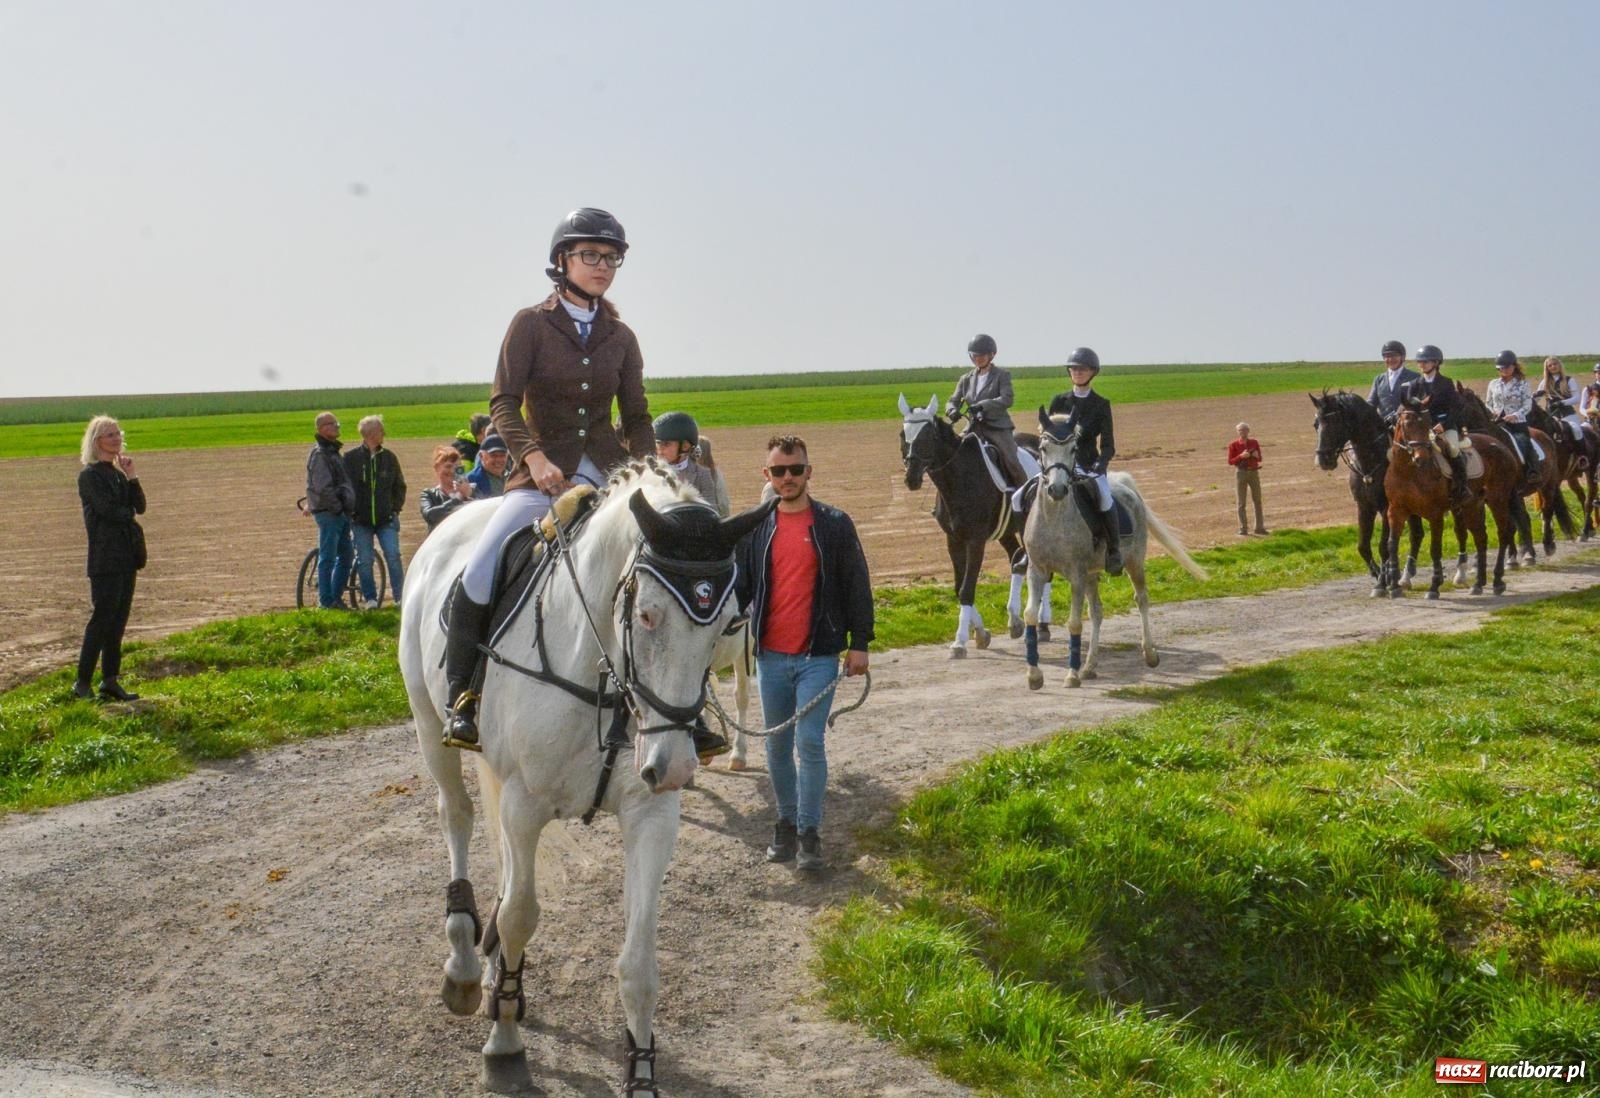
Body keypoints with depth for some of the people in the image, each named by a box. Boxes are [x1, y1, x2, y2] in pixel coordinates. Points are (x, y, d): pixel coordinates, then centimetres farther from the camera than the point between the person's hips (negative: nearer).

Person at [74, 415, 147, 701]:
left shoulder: (118, 474, 16)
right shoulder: (90, 475, -8)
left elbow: (139, 507, 7)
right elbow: (108, 510, -16)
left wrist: (132, 476, -4)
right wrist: (129, 515, 2)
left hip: (126, 555, 8)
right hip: (105, 555, -8)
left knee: (119, 620, 8)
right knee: (102, 618, -8)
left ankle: (110, 681, 13)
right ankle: (82, 682, -2)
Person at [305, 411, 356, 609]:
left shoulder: (333, 451, 17)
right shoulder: (319, 454, -14)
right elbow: (323, 488, -21)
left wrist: (347, 508, 15)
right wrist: (337, 507, -15)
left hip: (340, 513, 10)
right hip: (328, 512, -10)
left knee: (346, 553, 13)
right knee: (327, 557, -4)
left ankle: (336, 597, 20)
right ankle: (326, 601, 2)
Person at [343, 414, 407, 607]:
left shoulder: (389, 457, 3)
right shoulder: (351, 457, -3)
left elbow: (400, 485, 14)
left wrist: (396, 508, 4)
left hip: (386, 519, 1)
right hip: (361, 520, -1)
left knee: (393, 557, -8)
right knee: (364, 561, 0)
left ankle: (400, 597, 2)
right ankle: (370, 598, 13)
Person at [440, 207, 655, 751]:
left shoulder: (621, 338, 11)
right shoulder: (531, 324, 1)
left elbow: (637, 418, 12)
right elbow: (503, 403, -6)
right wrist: (534, 456, -22)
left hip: (608, 471, 3)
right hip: (542, 472, -3)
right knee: (478, 576, -24)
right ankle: (462, 697, -7)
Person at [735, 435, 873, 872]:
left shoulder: (835, 524, -1)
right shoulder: (755, 527, 6)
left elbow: (857, 586, 1)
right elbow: (738, 585, 11)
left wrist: (859, 643, -3)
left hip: (819, 655, -3)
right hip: (770, 654, 3)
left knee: (810, 742, -9)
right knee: (778, 745, 11)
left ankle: (809, 831, 1)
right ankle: (786, 824, 25)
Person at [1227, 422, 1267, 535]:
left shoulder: (1254, 443, 6)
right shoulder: (1233, 445, -3)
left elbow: (1260, 459, 13)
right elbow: (1230, 461, -4)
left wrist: (1256, 455, -10)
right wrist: (1241, 456, -19)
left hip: (1254, 472, 3)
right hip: (1241, 473, -3)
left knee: (1258, 500, 7)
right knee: (1241, 502, -2)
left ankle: (1259, 527, 14)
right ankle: (1243, 528, 0)